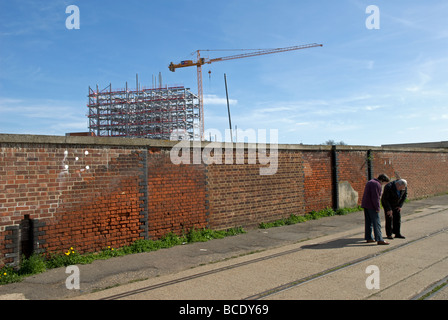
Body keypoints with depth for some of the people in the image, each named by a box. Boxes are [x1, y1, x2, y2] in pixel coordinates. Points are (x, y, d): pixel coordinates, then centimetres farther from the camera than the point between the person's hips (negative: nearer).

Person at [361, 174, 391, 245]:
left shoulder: (370, 182, 17)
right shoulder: (377, 184, -15)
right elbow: (375, 197, -21)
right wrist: (377, 208, -15)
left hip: (365, 205, 10)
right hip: (371, 206, -10)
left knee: (369, 222, 14)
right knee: (377, 222, -6)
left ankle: (368, 238, 18)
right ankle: (379, 240, -7)